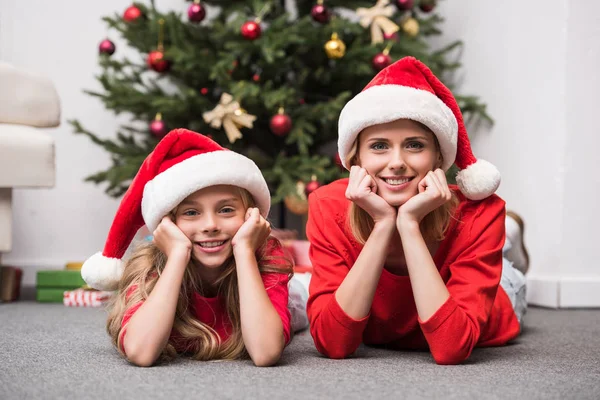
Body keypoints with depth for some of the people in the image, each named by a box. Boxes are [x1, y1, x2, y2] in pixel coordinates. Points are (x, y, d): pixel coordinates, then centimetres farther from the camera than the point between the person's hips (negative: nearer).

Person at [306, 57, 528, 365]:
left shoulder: (478, 212, -37)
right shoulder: (329, 207, -33)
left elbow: (452, 349, -45)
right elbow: (332, 344, -39)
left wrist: (409, 224, -49)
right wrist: (383, 225, -46)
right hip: (376, 343, 1)